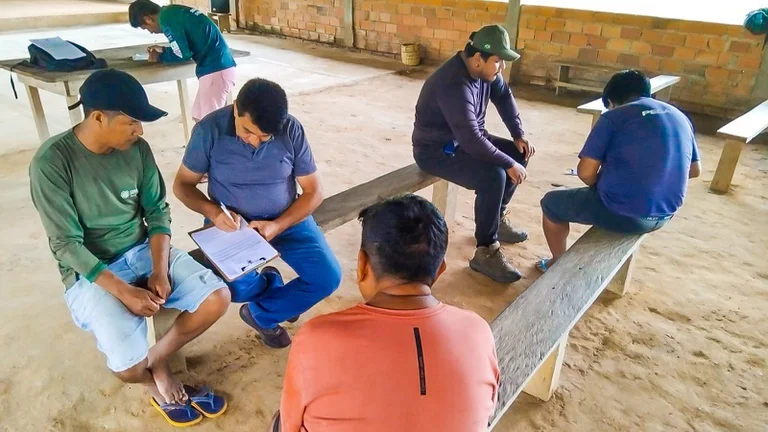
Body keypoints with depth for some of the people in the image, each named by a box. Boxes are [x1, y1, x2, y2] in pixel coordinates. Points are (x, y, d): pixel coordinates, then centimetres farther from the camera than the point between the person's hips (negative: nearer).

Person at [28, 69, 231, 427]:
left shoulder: (137, 149, -5)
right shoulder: (51, 162, -19)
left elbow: (157, 211, 1)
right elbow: (67, 245, -18)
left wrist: (160, 271, -13)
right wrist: (125, 292, -24)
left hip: (144, 251, 5)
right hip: (91, 271, -4)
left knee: (217, 298, -15)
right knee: (129, 369, -22)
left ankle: (157, 360, 10)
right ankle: (152, 378, 18)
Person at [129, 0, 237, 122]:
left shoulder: (166, 18, -10)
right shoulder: (173, 12, 18)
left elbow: (183, 54, -10)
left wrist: (160, 57, 7)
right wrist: (163, 50, 21)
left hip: (215, 68, -10)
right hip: (219, 65, 10)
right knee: (199, 116, 15)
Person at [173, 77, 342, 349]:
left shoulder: (292, 130, -14)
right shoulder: (209, 129, -16)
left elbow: (314, 191, -8)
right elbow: (182, 184, -5)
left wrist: (277, 226, -22)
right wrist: (212, 212, -25)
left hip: (286, 219, 1)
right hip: (231, 223, -1)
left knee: (328, 277, -17)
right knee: (234, 288, -27)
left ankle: (261, 314, 10)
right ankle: (271, 283, 13)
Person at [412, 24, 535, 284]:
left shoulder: (484, 68, -5)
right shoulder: (454, 85, -32)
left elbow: (504, 96, 13)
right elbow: (472, 140, -34)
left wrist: (519, 134, 2)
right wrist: (509, 164, -25)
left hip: (466, 139, 9)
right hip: (436, 151, -9)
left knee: (520, 154, 6)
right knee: (494, 176, -29)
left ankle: (497, 220, 20)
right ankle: (485, 253, -16)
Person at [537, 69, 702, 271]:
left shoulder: (613, 116, -9)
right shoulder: (679, 116, 9)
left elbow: (586, 173, -14)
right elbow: (695, 170, 17)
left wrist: (601, 185, 7)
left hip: (622, 213, -7)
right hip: (664, 216, 7)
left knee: (551, 202, 17)